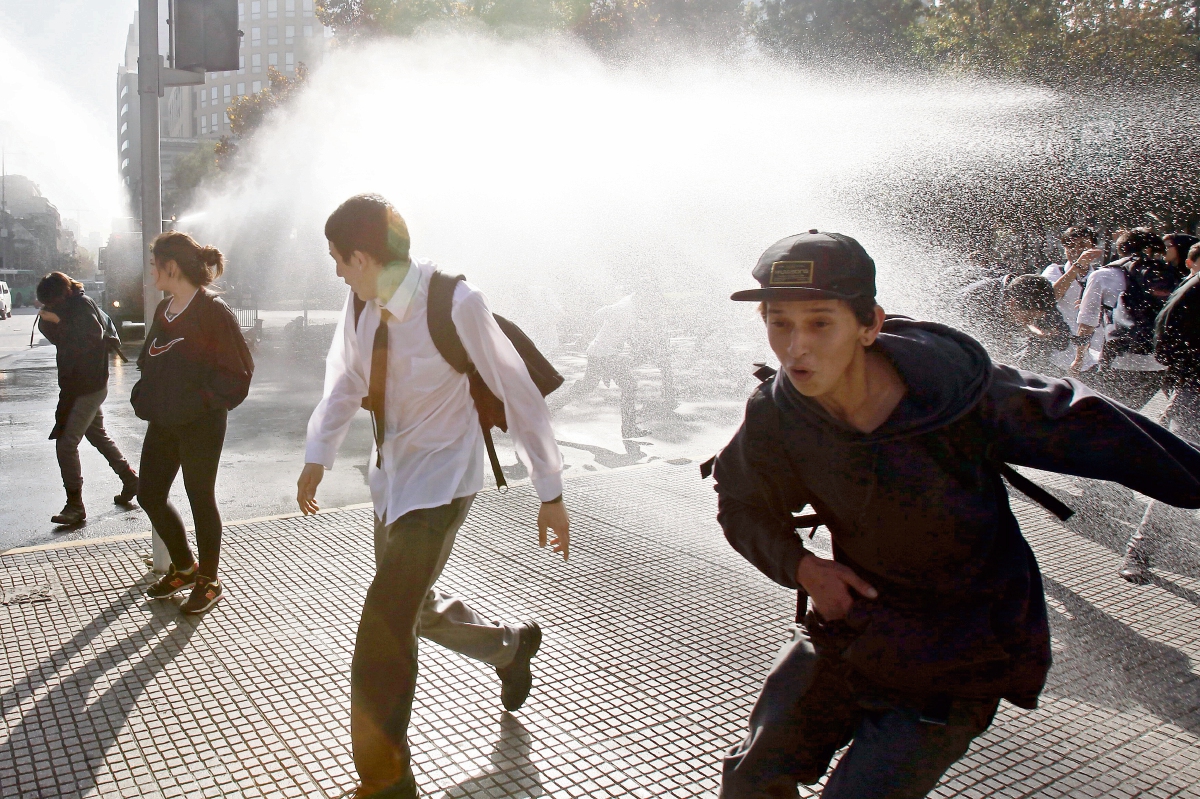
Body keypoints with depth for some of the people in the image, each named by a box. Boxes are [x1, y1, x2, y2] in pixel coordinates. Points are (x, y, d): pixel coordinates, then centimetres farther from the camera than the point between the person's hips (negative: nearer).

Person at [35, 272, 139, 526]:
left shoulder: (82, 306, -17)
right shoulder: (71, 305, 9)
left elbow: (93, 336, -29)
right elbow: (57, 337, 13)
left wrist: (59, 321, -28)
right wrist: (47, 320, -6)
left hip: (87, 387, -10)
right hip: (77, 385, 11)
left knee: (66, 443, -11)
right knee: (98, 435, 22)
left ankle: (75, 506, -7)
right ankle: (130, 480, 34)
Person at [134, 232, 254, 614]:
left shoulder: (213, 310, -14)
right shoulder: (164, 310, 11)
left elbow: (238, 371, -16)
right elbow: (149, 360, 21)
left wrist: (203, 401, -21)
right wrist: (143, 397, 6)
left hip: (200, 424, -8)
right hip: (163, 421, 8)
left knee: (200, 497, 4)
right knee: (149, 494, 13)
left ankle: (209, 581, 21)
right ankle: (184, 566, 33)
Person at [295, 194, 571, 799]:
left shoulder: (455, 305, -24)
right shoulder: (363, 302, -5)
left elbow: (519, 393, -18)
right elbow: (345, 380, 10)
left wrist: (551, 494, -14)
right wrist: (318, 456, -2)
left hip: (439, 481, -8)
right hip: (391, 474, 8)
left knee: (384, 631, -9)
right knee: (411, 605, 22)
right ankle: (511, 644, 49)